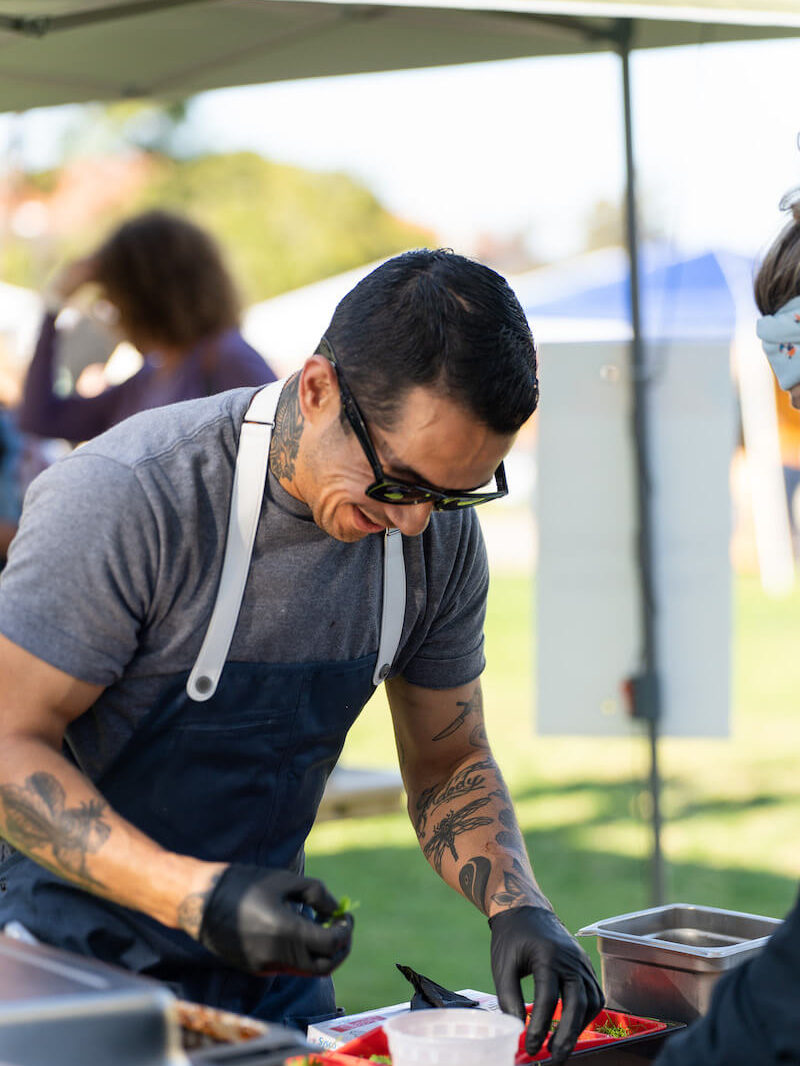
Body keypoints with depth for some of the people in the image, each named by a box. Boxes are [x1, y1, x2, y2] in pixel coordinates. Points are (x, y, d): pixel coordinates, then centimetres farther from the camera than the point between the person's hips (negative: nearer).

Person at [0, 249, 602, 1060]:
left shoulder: (440, 535, -6)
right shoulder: (129, 498, -24)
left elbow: (449, 765, 6)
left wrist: (518, 904, -13)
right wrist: (198, 896, -32)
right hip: (77, 954, -4)